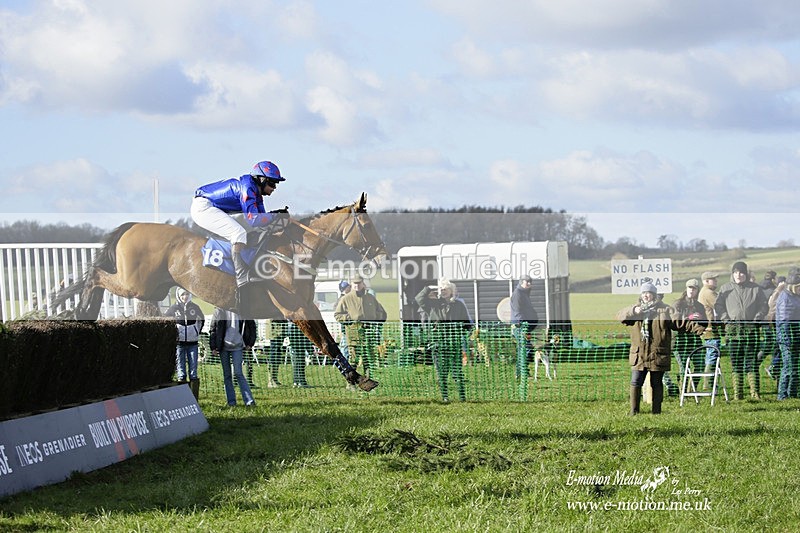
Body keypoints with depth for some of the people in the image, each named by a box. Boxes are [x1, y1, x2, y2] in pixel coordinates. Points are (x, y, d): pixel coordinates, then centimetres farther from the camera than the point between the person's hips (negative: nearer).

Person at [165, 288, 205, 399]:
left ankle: (194, 400, 7)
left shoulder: (194, 307, 4)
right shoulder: (174, 308, -2)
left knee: (193, 371, 3)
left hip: (193, 343, 2)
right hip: (179, 343, -2)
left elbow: (202, 319, 22)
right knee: (180, 370, -2)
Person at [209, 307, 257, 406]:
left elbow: (251, 325, 12)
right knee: (227, 375, 6)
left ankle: (249, 400, -12)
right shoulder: (219, 311, 0)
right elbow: (213, 329, 2)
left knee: (238, 373, -11)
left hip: (237, 346, -1)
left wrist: (250, 343, 8)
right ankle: (231, 401, 13)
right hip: (223, 347, 1)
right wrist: (213, 347, -4)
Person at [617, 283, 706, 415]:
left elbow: (680, 322, -3)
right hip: (638, 355, 2)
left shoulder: (665, 310, 2)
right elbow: (620, 315, 3)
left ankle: (656, 410, 14)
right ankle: (634, 410, 8)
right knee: (635, 383, -1)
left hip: (658, 356, -2)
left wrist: (698, 328, -15)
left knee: (656, 384, 6)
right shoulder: (637, 308, 11)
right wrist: (634, 311, -14)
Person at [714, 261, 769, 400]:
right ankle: (737, 393, 4)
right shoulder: (725, 289, 9)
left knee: (751, 361, -4)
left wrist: (757, 318, -6)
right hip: (733, 329, 1)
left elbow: (764, 306, 8)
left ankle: (755, 392, -4)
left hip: (751, 328, -1)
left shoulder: (755, 289, 7)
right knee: (736, 362, 1)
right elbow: (718, 306, 10)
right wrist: (726, 319, -4)